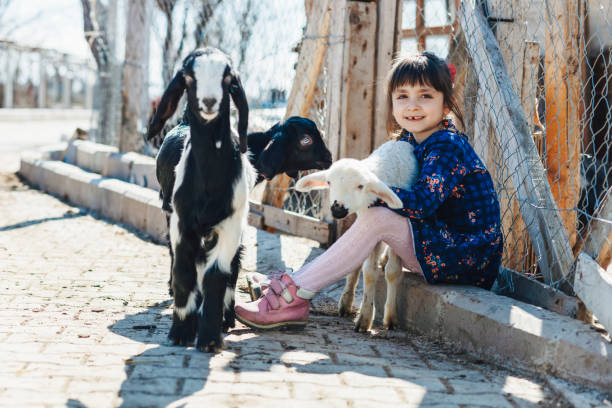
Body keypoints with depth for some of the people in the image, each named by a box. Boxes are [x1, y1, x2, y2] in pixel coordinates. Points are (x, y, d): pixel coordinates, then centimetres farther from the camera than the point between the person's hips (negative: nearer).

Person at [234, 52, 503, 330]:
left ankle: (295, 295, -24)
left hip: (468, 254, -9)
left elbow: (422, 202, -26)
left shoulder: (448, 146, -16)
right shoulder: (407, 141, 12)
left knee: (377, 219, -22)